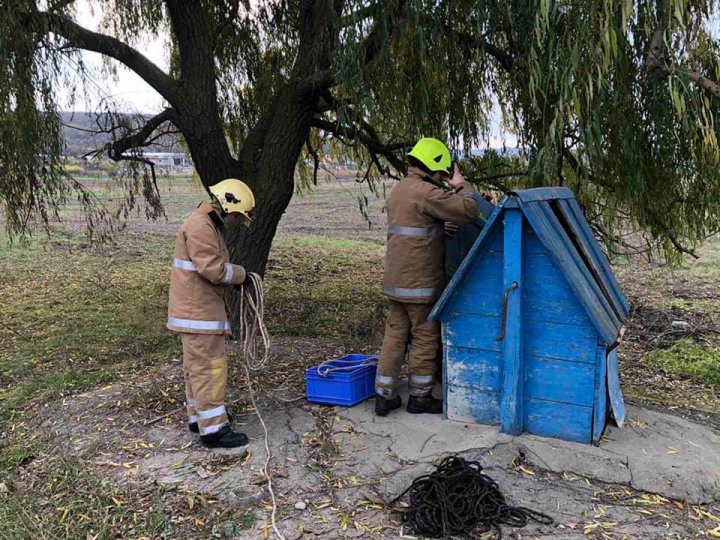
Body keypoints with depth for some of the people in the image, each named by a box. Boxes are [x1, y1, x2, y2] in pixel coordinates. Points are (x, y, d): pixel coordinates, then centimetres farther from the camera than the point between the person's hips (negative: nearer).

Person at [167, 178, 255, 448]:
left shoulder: (208, 225, 18)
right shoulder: (200, 226, -17)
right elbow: (213, 269, -24)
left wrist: (234, 274, 4)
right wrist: (241, 274, -9)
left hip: (197, 309, 11)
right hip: (198, 311, -11)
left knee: (196, 366, 17)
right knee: (209, 367, -7)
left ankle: (199, 417, 28)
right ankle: (214, 429, -2)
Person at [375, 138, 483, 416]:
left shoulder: (398, 191, 14)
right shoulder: (425, 192, -17)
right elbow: (469, 210, -19)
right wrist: (460, 185, -1)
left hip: (395, 280, 9)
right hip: (420, 285, -8)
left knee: (395, 335, 12)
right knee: (425, 339, 5)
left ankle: (384, 396, 16)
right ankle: (420, 397, 18)